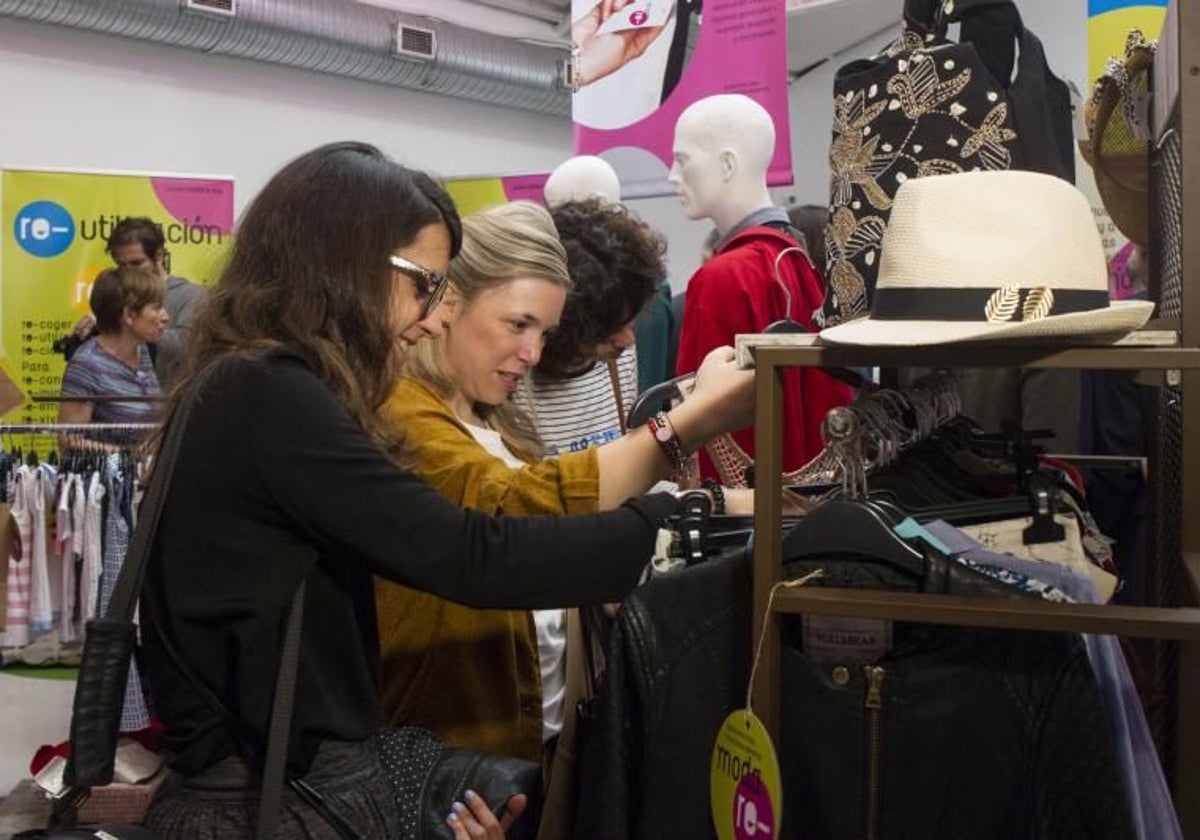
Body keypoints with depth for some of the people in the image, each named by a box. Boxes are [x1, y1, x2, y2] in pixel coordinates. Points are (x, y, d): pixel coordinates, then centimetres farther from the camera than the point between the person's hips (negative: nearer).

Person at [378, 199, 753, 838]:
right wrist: (694, 418, -37)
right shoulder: (397, 413, -19)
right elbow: (512, 504, -35)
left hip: (537, 728, 10)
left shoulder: (492, 421, 13)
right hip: (457, 747, -10)